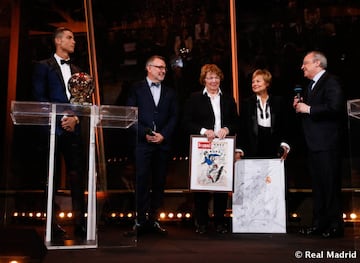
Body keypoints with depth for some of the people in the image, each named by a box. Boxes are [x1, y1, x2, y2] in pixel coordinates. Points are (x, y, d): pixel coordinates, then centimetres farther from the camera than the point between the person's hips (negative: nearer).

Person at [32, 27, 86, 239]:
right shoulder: (44, 66, 6)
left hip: (73, 129, 4)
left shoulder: (77, 71, 20)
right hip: (52, 128, -4)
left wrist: (75, 118, -5)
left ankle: (79, 222, 1)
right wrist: (60, 118, -11)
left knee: (78, 176, -1)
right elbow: (39, 97, -3)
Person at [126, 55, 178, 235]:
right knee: (142, 181, -6)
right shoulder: (136, 89, 7)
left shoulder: (170, 92, 17)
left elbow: (174, 117, 10)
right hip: (142, 143, -3)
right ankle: (141, 219, 0)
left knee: (159, 182, 4)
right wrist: (145, 133, -10)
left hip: (163, 143, 3)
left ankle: (153, 219, 11)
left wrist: (163, 135, -5)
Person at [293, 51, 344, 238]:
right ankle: (319, 224, 20)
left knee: (330, 184, -4)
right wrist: (300, 105, 5)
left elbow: (335, 107, -22)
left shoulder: (331, 82, -9)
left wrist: (308, 109, -16)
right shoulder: (312, 85, 20)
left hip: (327, 144, -10)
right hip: (314, 143, 10)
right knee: (317, 185, 13)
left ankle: (335, 225, 4)